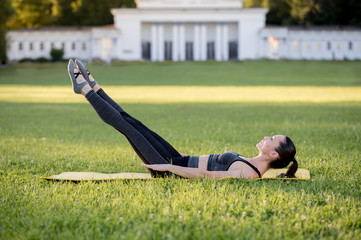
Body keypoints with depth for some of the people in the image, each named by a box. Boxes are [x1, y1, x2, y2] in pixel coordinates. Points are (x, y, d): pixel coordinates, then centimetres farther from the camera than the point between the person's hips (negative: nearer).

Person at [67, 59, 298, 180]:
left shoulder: (247, 174, -25)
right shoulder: (250, 164, 4)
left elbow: (206, 176, -28)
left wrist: (169, 167, -26)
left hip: (172, 170, -8)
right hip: (182, 161, 8)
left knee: (125, 125, -4)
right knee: (131, 122, 10)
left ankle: (85, 89, 11)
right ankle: (93, 87, 24)